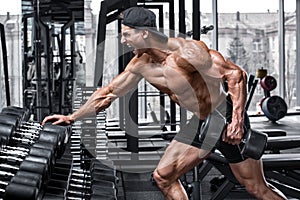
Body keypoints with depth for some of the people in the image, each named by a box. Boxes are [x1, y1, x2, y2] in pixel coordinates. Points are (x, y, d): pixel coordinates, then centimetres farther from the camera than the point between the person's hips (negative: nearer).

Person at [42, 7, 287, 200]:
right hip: (200, 124, 7)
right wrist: (72, 117, 11)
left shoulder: (188, 51, -25)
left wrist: (237, 120, -31)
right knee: (163, 176, 7)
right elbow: (108, 93, 8)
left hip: (228, 120, -7)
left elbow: (236, 74, -25)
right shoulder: (141, 65, -2)